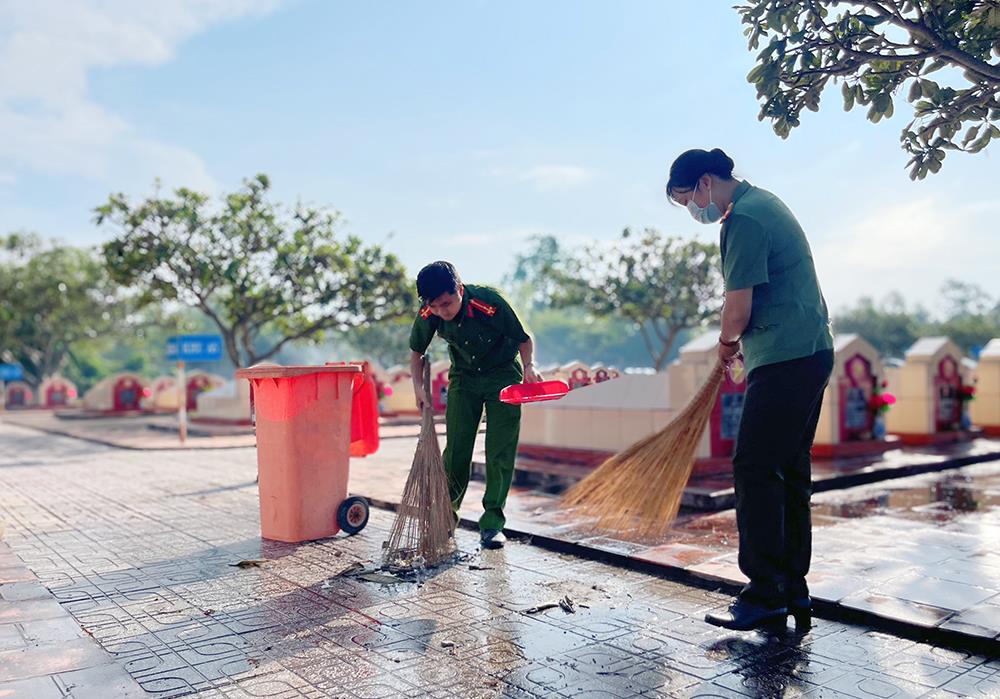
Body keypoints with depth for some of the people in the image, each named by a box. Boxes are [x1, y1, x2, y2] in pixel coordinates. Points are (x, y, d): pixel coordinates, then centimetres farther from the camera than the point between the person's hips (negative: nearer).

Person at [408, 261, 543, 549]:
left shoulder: (490, 302, -30)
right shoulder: (428, 316, -19)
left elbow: (524, 339, -14)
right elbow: (416, 352, 1)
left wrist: (528, 366, -30)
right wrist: (419, 387, -12)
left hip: (503, 376, -3)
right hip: (464, 378, 3)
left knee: (500, 452, -7)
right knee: (455, 450, 0)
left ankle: (492, 523, 2)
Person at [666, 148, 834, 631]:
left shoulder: (743, 219, -13)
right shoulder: (764, 203, 19)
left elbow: (737, 310, -15)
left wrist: (728, 341, 5)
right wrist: (739, 339, 13)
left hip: (784, 362, -10)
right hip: (810, 353, 10)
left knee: (754, 469, -7)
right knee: (789, 472, 12)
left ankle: (766, 594, -1)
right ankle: (793, 590, 19)